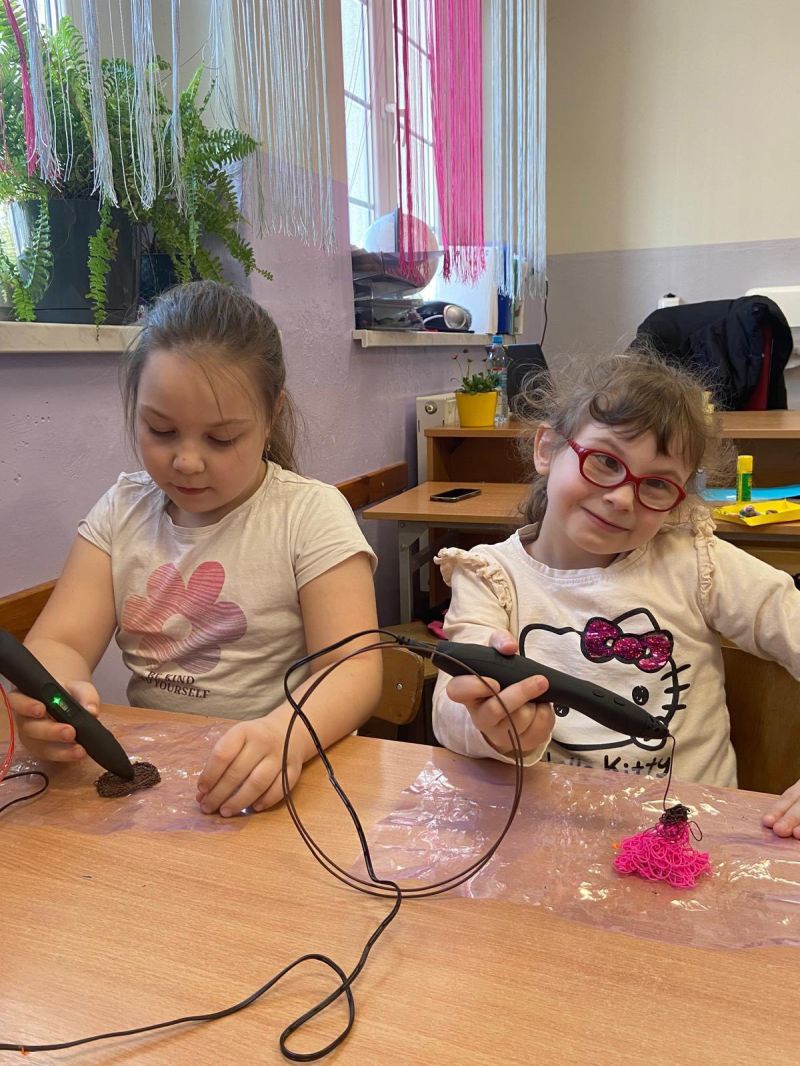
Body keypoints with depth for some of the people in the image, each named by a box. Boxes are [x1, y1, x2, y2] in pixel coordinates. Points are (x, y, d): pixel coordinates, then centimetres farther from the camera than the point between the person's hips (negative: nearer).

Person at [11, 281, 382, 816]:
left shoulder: (311, 514, -6)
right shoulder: (121, 511, 7)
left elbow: (354, 667, -14)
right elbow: (59, 642, 0)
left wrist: (289, 732, -35)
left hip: (268, 778, -3)